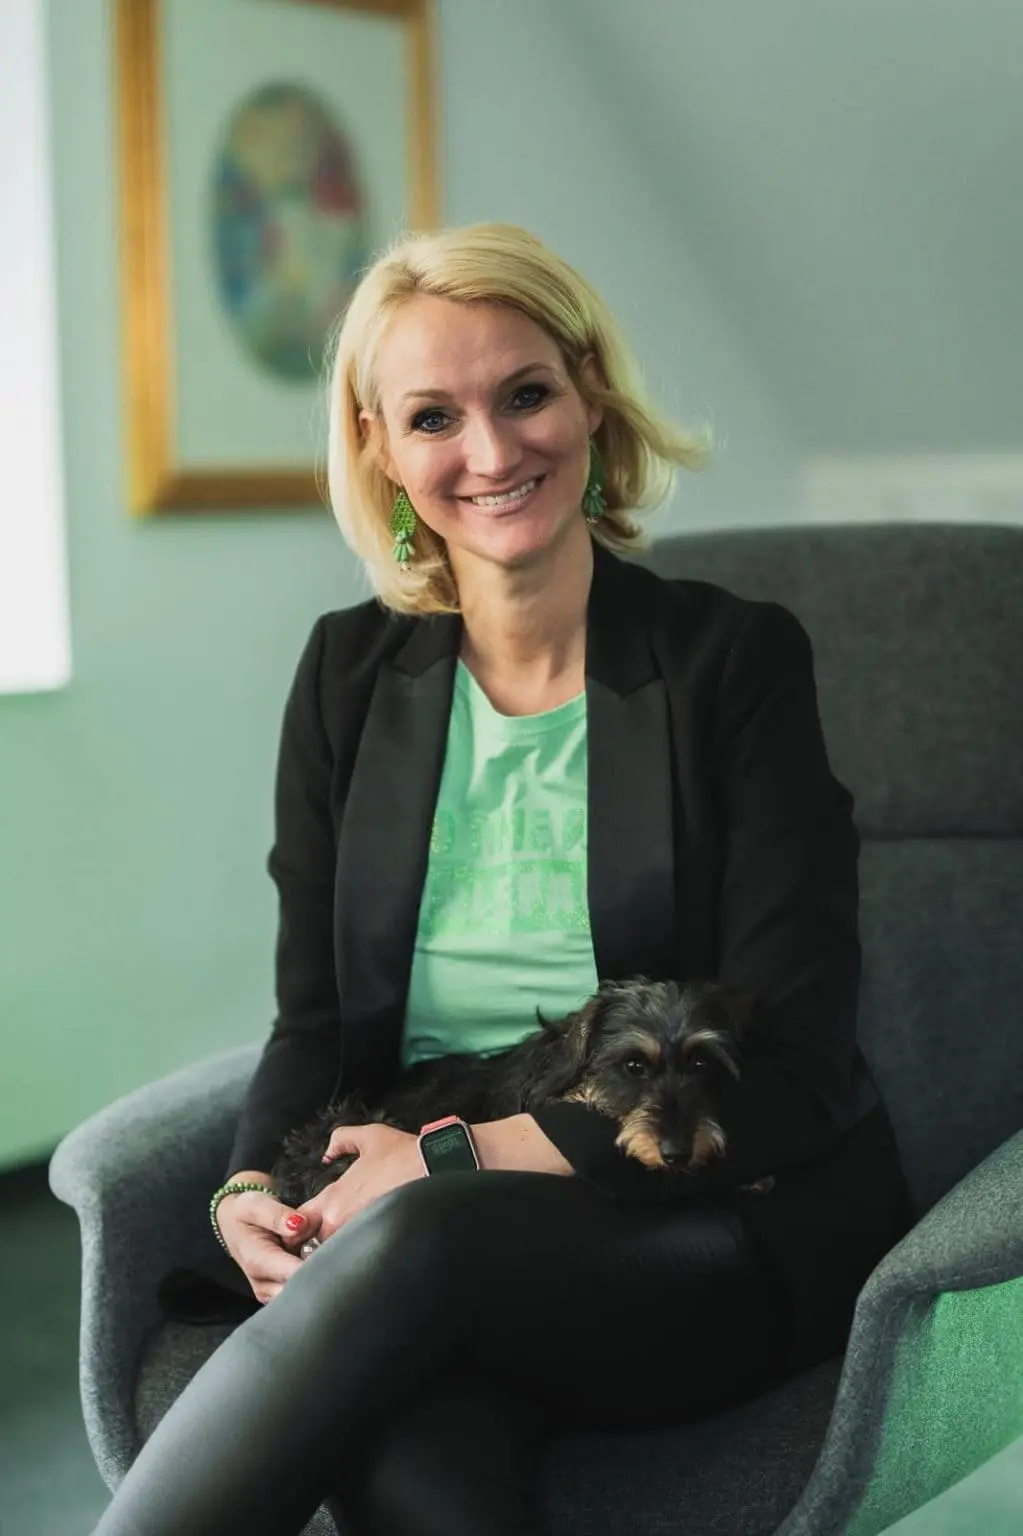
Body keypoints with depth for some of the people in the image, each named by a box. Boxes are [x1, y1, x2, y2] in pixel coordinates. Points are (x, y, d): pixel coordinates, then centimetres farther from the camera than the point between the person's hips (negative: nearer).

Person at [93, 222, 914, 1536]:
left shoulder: (733, 661, -3)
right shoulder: (352, 672, 9)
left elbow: (787, 1070, -9)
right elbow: (317, 1016, 10)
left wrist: (467, 1151, -16)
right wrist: (253, 1187, -13)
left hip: (728, 1234, -2)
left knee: (415, 1244, -36)